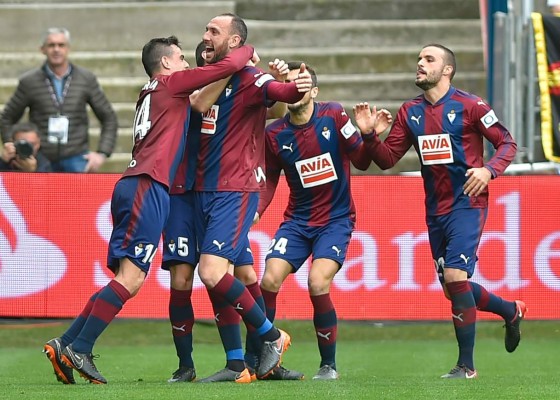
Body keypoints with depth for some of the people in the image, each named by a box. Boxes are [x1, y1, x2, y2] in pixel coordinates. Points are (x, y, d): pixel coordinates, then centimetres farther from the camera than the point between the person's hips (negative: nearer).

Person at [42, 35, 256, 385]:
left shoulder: (152, 94, 26)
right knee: (131, 276, -14)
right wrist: (248, 51, 21)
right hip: (148, 186, -9)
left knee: (128, 278, 8)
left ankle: (64, 345, 3)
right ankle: (79, 349, -18)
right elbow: (229, 65, 1)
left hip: (133, 187, 9)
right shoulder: (171, 84, 3)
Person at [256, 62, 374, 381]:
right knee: (269, 281, -14)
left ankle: (329, 365, -5)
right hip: (297, 220, 3)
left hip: (336, 220, -3)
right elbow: (269, 181, 10)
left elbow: (362, 162, -5)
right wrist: (256, 211, -6)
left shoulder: (334, 116, -8)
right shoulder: (275, 134, -1)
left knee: (318, 284, -21)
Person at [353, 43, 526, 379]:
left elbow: (507, 143, -5)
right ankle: (511, 311, 38)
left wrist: (489, 169, -23)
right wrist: (369, 135, -10)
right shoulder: (410, 113, 8)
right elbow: (388, 159, 8)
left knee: (455, 276, -19)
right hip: (436, 210, 7)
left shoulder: (469, 106, -8)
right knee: (452, 287, 10)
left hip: (467, 204, -7)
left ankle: (467, 364, -11)